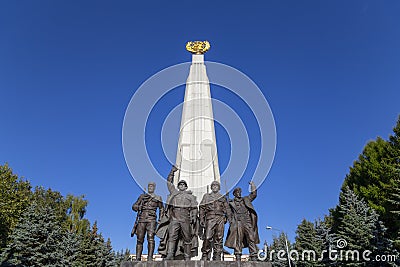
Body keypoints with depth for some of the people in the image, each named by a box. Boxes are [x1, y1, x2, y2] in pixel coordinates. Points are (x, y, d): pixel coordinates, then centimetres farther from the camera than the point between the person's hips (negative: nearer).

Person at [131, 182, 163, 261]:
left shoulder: (158, 198, 14)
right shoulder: (142, 196, 16)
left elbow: (161, 209, 21)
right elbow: (134, 206, 13)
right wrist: (138, 207, -9)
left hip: (151, 220, -2)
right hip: (141, 220, 2)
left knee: (150, 238, -15)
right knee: (140, 239, 1)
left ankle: (150, 258, -16)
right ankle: (138, 258, 8)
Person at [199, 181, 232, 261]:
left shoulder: (222, 197, 19)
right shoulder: (206, 196, 15)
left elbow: (227, 209, 16)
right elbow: (202, 208, 9)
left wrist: (230, 219, 5)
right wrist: (201, 219, -1)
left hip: (220, 218, 2)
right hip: (210, 218, -2)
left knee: (219, 239, 1)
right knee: (207, 238, -11)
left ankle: (217, 257, 6)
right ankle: (205, 256, -4)